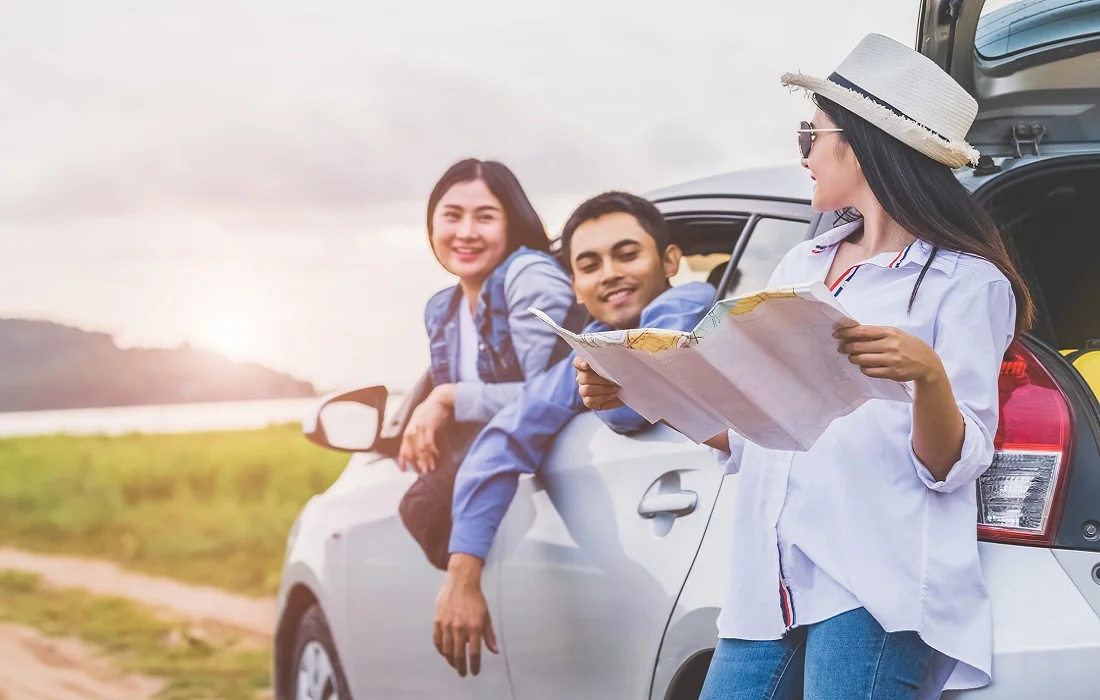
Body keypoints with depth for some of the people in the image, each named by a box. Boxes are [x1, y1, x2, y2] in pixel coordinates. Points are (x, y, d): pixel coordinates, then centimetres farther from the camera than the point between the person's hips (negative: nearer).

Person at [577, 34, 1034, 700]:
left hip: (877, 588, -6)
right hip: (772, 584, 6)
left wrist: (928, 374, -24)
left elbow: (950, 466, -7)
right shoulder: (802, 266, 20)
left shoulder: (966, 283, 0)